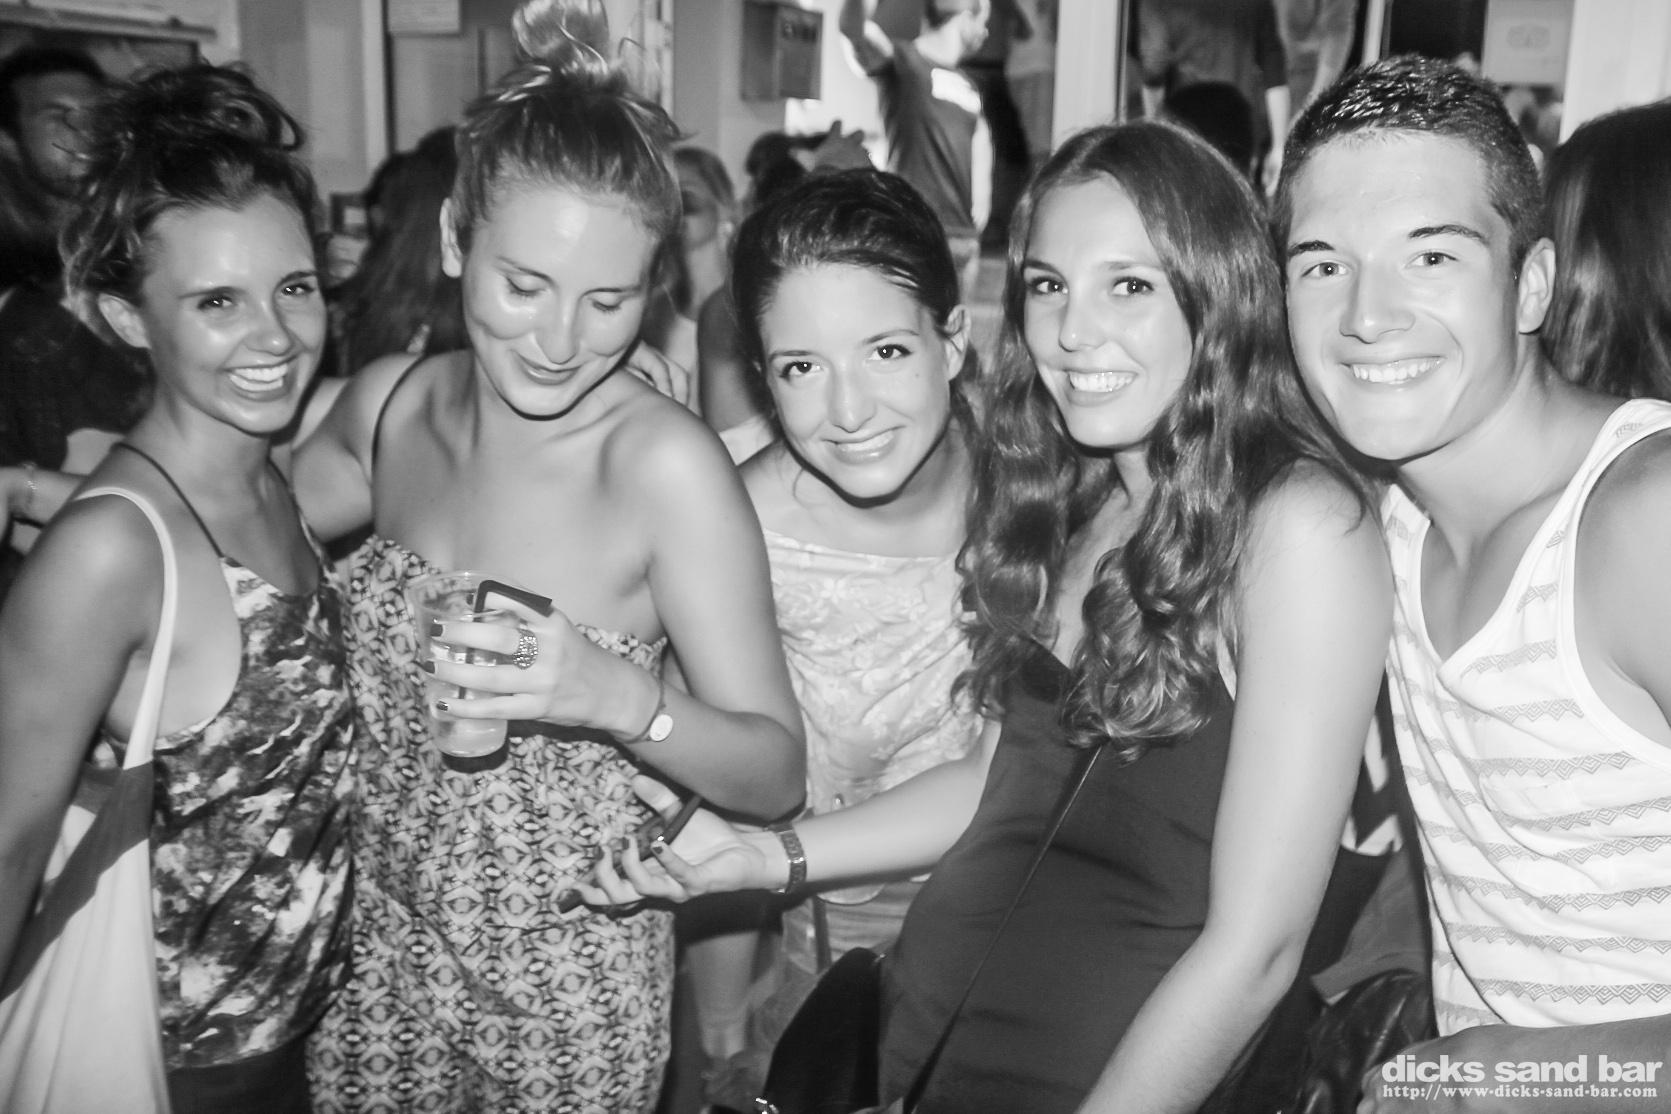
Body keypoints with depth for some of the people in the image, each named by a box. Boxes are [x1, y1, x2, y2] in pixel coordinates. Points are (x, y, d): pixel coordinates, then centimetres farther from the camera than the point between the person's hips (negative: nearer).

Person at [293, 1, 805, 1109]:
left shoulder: (668, 464, -23)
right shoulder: (388, 404, -7)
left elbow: (776, 776, -19)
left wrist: (619, 696, -35)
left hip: (567, 981, -4)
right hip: (378, 945, 4)